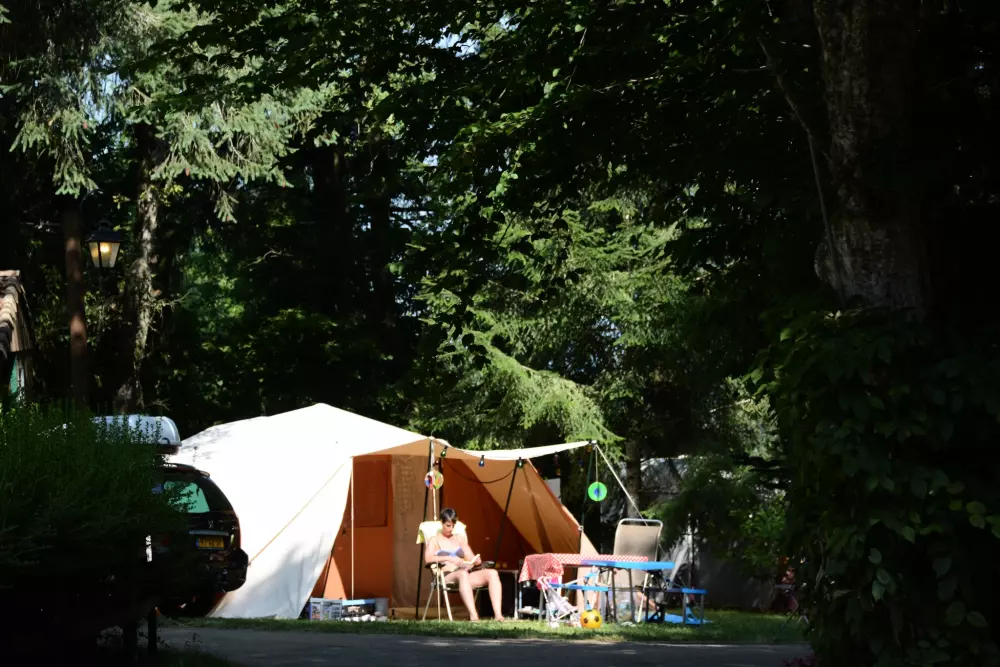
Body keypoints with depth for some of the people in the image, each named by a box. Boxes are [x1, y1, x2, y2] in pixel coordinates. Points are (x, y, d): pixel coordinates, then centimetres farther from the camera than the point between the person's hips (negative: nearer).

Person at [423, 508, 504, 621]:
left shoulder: (460, 539, 25)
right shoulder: (434, 540, 11)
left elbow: (472, 559, 19)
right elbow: (428, 558, -9)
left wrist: (476, 560, -6)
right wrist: (449, 558, -20)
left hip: (465, 574, 5)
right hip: (447, 577, -5)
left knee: (492, 573, -23)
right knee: (463, 574, -42)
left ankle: (498, 615, -37)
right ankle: (473, 616, -56)